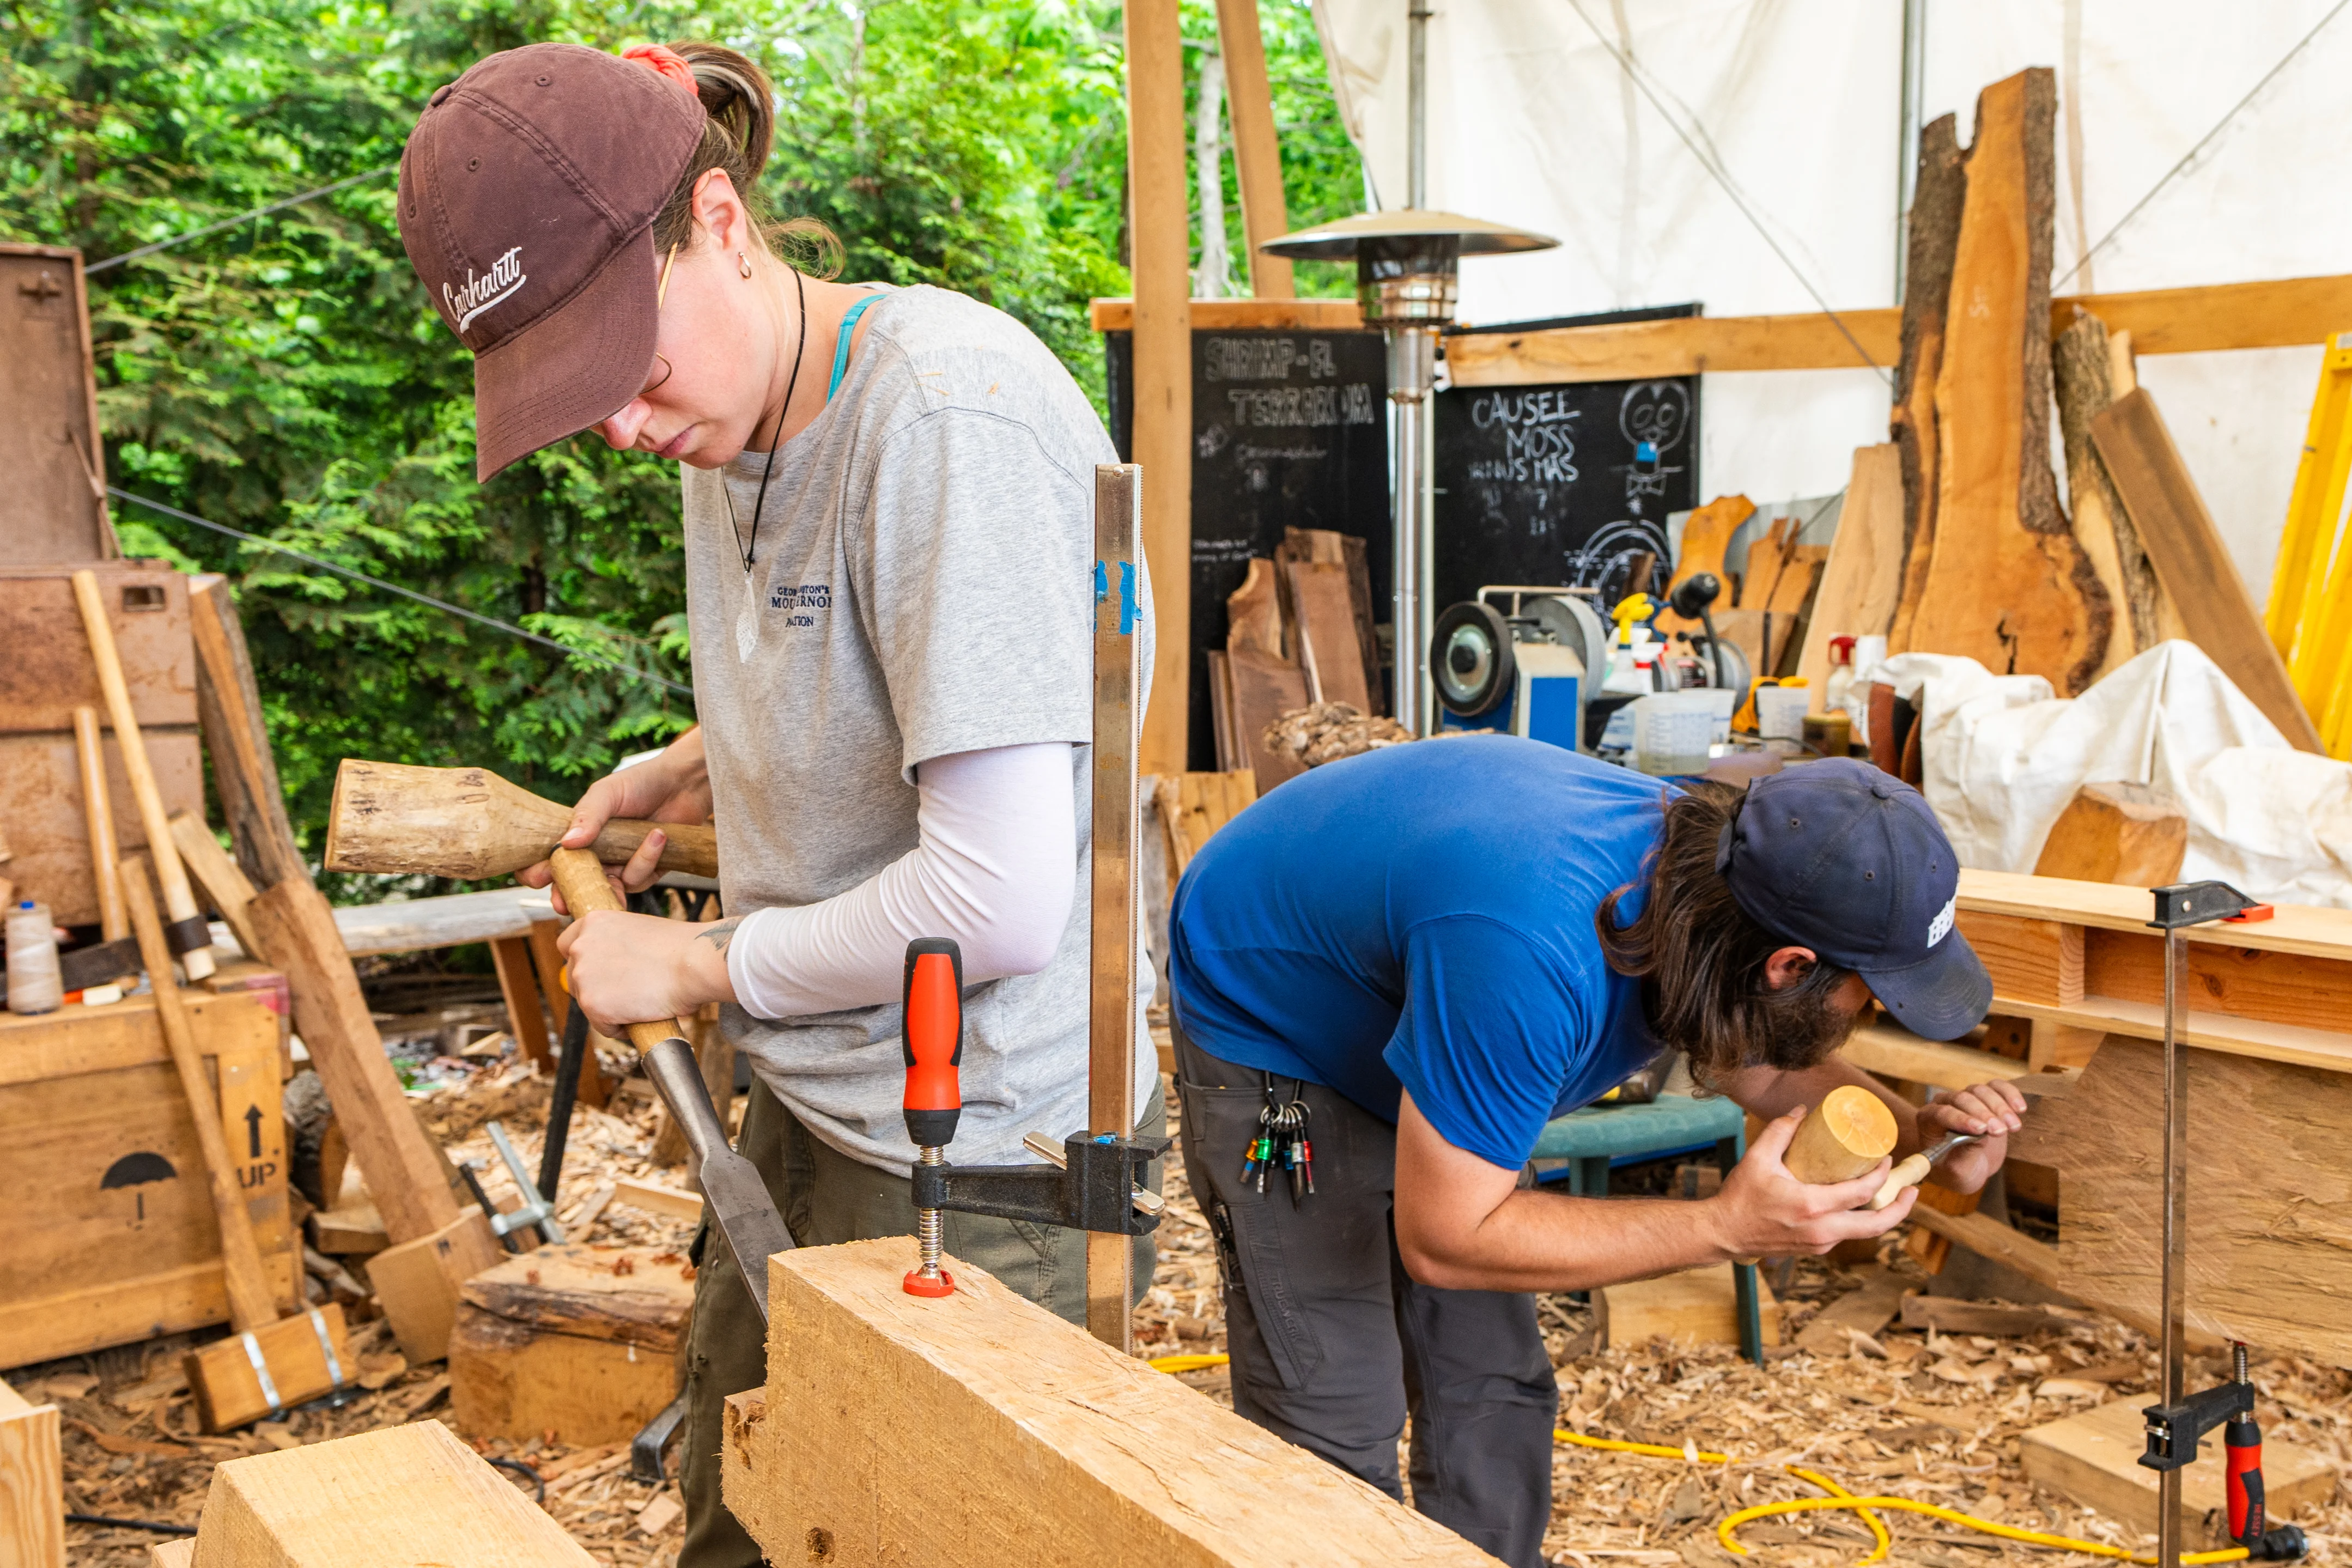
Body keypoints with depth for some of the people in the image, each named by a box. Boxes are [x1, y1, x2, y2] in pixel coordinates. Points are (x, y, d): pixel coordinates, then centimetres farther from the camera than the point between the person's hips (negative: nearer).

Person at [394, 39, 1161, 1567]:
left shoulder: (951, 421, -25)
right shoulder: (730, 421, 3)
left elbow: (999, 902, -27)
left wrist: (698, 966, -13)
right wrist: (698, 767, 10)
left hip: (975, 1166, -8)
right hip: (812, 1102, 8)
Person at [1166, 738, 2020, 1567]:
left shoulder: (1711, 858, -20)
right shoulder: (1533, 960, -44)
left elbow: (1768, 1065, 2)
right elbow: (1442, 1239, -33)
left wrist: (1917, 1134, -17)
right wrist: (1724, 1228, -34)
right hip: (1266, 1024, -7)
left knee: (1493, 1395, 8)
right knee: (1339, 1427, -9)